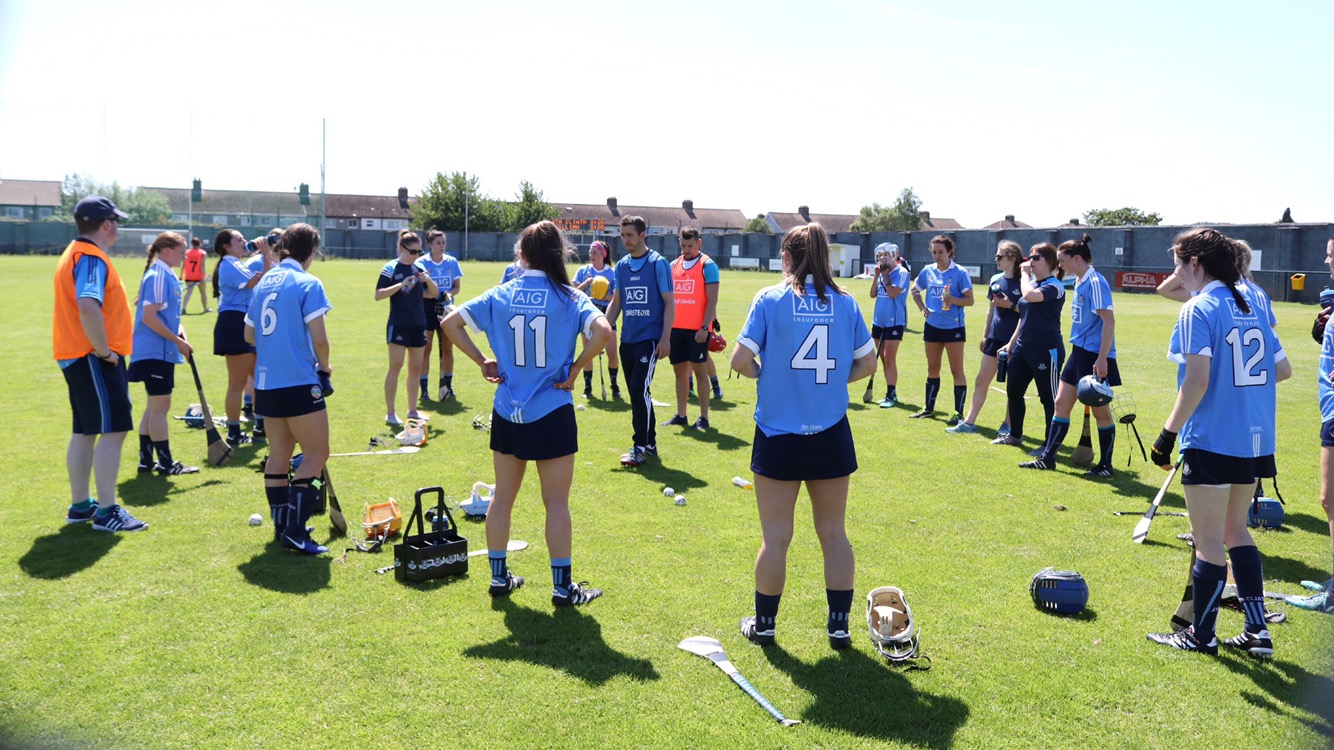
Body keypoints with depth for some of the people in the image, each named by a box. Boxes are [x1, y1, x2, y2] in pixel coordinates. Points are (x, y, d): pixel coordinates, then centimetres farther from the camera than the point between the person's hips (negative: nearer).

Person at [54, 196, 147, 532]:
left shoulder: (76, 253, 16)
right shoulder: (92, 258, -16)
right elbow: (88, 307, -31)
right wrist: (103, 350, -22)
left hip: (76, 355, 10)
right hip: (93, 358, -10)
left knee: (84, 431, 15)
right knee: (112, 430, -7)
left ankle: (80, 505, 24)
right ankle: (106, 512, -5)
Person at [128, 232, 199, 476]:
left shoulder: (167, 275, 13)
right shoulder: (158, 276, -16)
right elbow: (148, 316, -21)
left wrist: (179, 333, 4)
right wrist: (178, 341, -17)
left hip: (162, 352, 10)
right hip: (155, 352, -10)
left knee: (155, 406, 14)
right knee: (160, 407, -2)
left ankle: (146, 461, 21)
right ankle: (165, 463, 5)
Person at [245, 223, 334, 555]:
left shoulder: (264, 282, 11)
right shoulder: (308, 284, -11)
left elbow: (248, 334, 16)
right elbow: (319, 338, -15)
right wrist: (325, 366, 3)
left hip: (266, 383, 7)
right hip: (299, 382, -7)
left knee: (279, 453, 16)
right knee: (316, 454, 1)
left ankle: (281, 526, 23)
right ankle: (295, 531, -5)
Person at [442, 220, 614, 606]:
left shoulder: (500, 295, 1)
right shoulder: (569, 298, -8)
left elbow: (450, 322, -1)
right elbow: (603, 332, -24)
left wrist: (483, 361, 2)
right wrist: (575, 370, -12)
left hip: (507, 413, 3)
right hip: (552, 414, -3)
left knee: (502, 496, 16)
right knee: (556, 503, 6)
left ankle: (498, 576, 27)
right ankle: (563, 587, 14)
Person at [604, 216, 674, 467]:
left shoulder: (658, 264, -6)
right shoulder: (621, 265, 11)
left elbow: (669, 302, -7)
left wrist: (665, 338, -14)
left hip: (650, 338, -6)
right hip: (627, 339, 6)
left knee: (639, 389, -14)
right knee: (637, 393, 10)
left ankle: (641, 447, -5)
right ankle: (649, 443, 21)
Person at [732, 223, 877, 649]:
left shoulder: (770, 300, -7)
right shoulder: (845, 303, 1)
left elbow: (741, 361, -13)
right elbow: (866, 364, 5)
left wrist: (766, 373, 7)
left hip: (778, 436, -2)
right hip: (831, 437, 2)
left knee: (775, 537, 8)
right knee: (834, 534, 14)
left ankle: (763, 625, 22)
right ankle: (839, 626, 22)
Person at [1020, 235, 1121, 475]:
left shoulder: (1095, 282, -16)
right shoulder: (1079, 282, 11)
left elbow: (1109, 321, -20)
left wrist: (1102, 359, -23)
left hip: (1095, 356, -9)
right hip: (1079, 352, 9)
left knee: (1100, 410, 2)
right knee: (1061, 403, 10)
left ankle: (1105, 465, 15)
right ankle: (1048, 457, 18)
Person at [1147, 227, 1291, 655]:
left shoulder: (1198, 310, -13)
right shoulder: (1250, 306, 9)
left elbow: (1197, 381, -21)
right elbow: (1282, 369, 13)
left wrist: (1169, 434, -16)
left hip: (1212, 440, -8)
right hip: (1254, 440, 8)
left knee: (1209, 541, 3)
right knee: (1235, 531, 20)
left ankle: (1201, 636, 16)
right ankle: (1257, 633, 22)